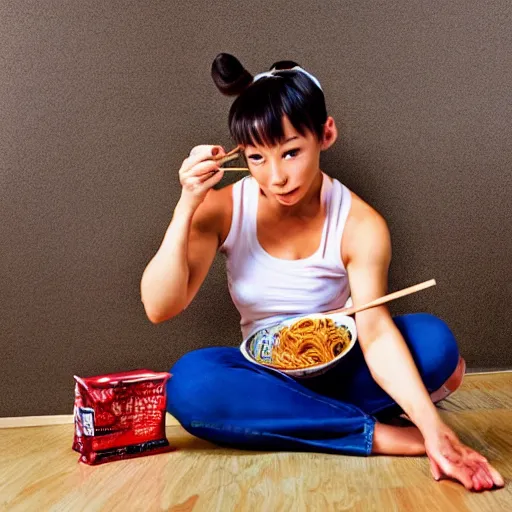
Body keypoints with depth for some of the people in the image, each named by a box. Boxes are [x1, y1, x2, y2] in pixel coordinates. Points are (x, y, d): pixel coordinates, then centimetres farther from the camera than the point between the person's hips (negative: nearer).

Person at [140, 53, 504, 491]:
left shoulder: (360, 224, -17)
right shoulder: (222, 209, -12)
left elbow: (376, 332, -28)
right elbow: (160, 308, -19)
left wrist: (433, 428, -42)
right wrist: (187, 206, -28)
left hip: (337, 368, -1)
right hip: (266, 377, 2)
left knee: (434, 340, -28)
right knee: (189, 382, -34)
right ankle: (382, 434, -28)